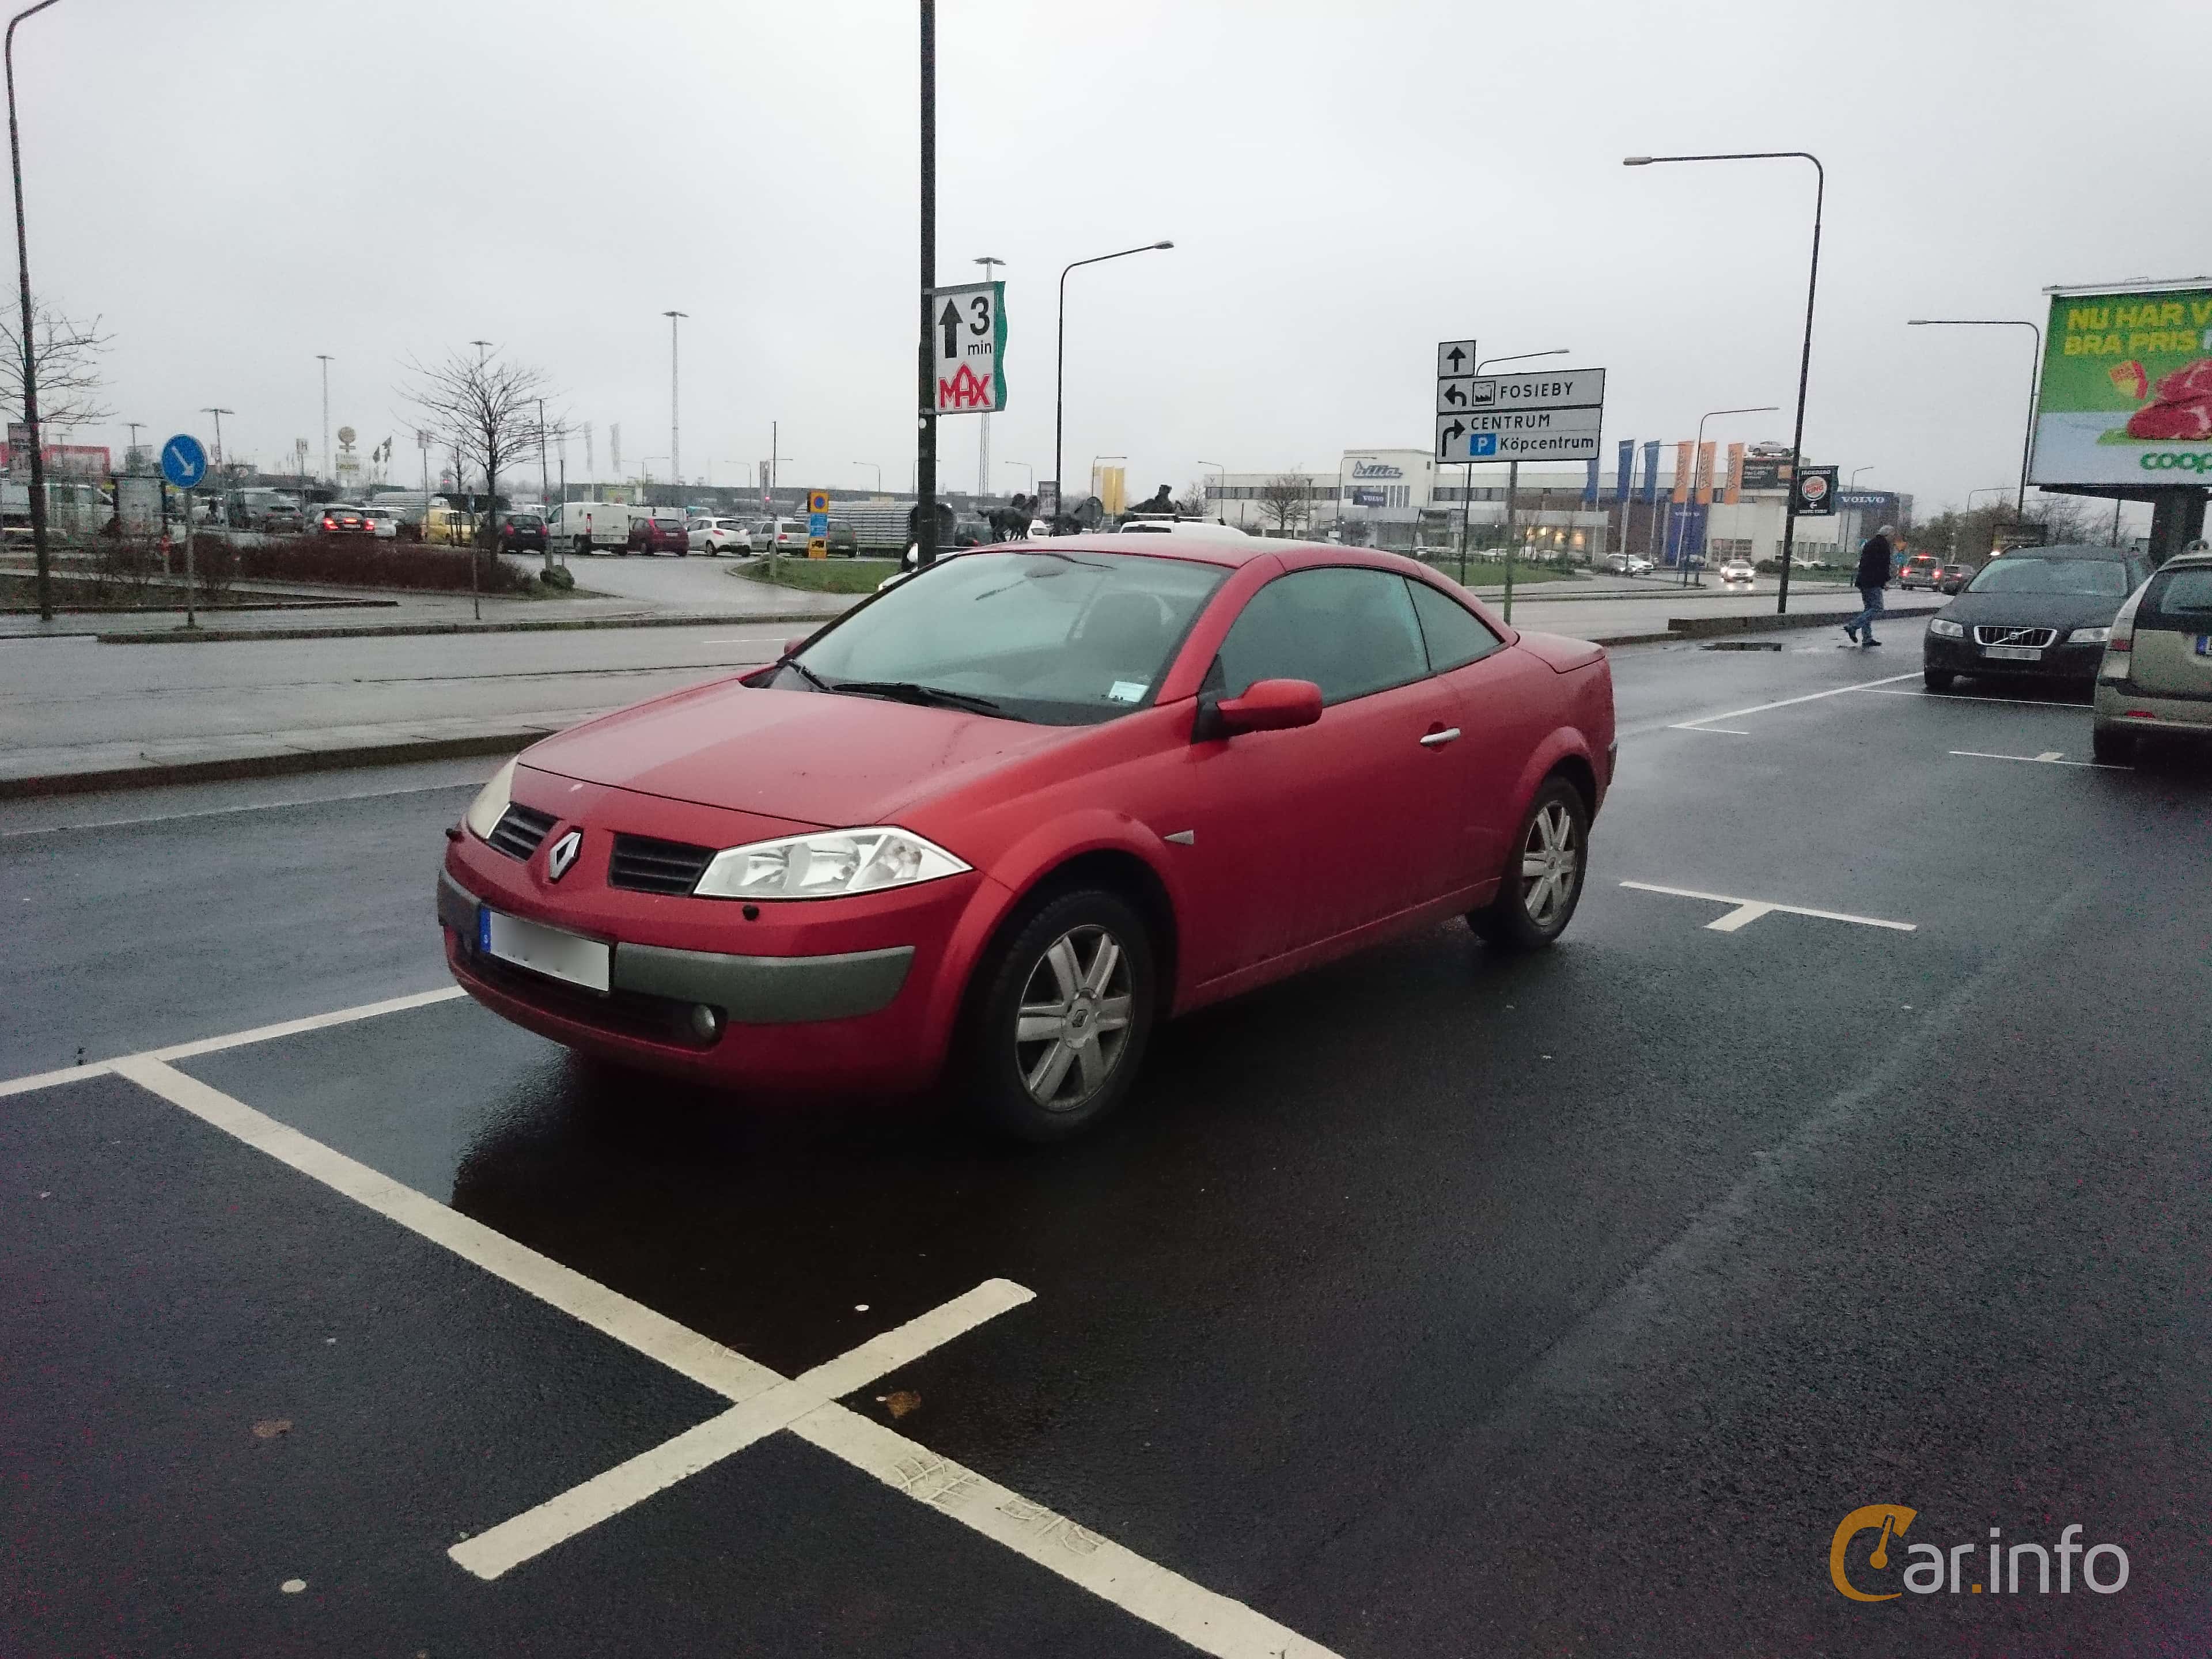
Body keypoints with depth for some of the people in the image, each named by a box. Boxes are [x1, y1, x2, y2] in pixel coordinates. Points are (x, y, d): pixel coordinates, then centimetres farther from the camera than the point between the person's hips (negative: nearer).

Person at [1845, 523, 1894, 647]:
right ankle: (1853, 626, -21)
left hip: (1863, 580, 10)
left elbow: (1862, 563, 23)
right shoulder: (1883, 544, -8)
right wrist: (1886, 580, -12)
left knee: (1869, 608, 12)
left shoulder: (1870, 543, 20)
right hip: (1873, 582, -10)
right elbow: (1884, 564, -14)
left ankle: (1867, 638, 8)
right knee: (1877, 609, -10)